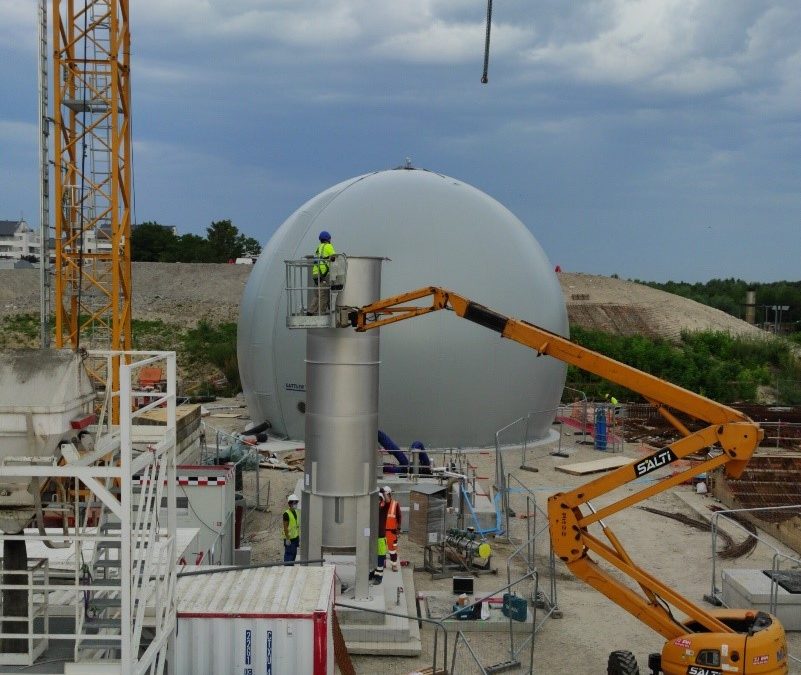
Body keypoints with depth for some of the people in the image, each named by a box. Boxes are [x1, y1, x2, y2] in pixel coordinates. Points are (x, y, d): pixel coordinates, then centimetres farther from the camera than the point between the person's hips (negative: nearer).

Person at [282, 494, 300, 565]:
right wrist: (287, 539, -19)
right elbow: (285, 527, -18)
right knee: (289, 554, -3)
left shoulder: (296, 512, 9)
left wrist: (299, 536, 18)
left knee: (294, 553, 16)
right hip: (289, 538, -8)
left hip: (295, 537, 8)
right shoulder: (286, 514, -17)